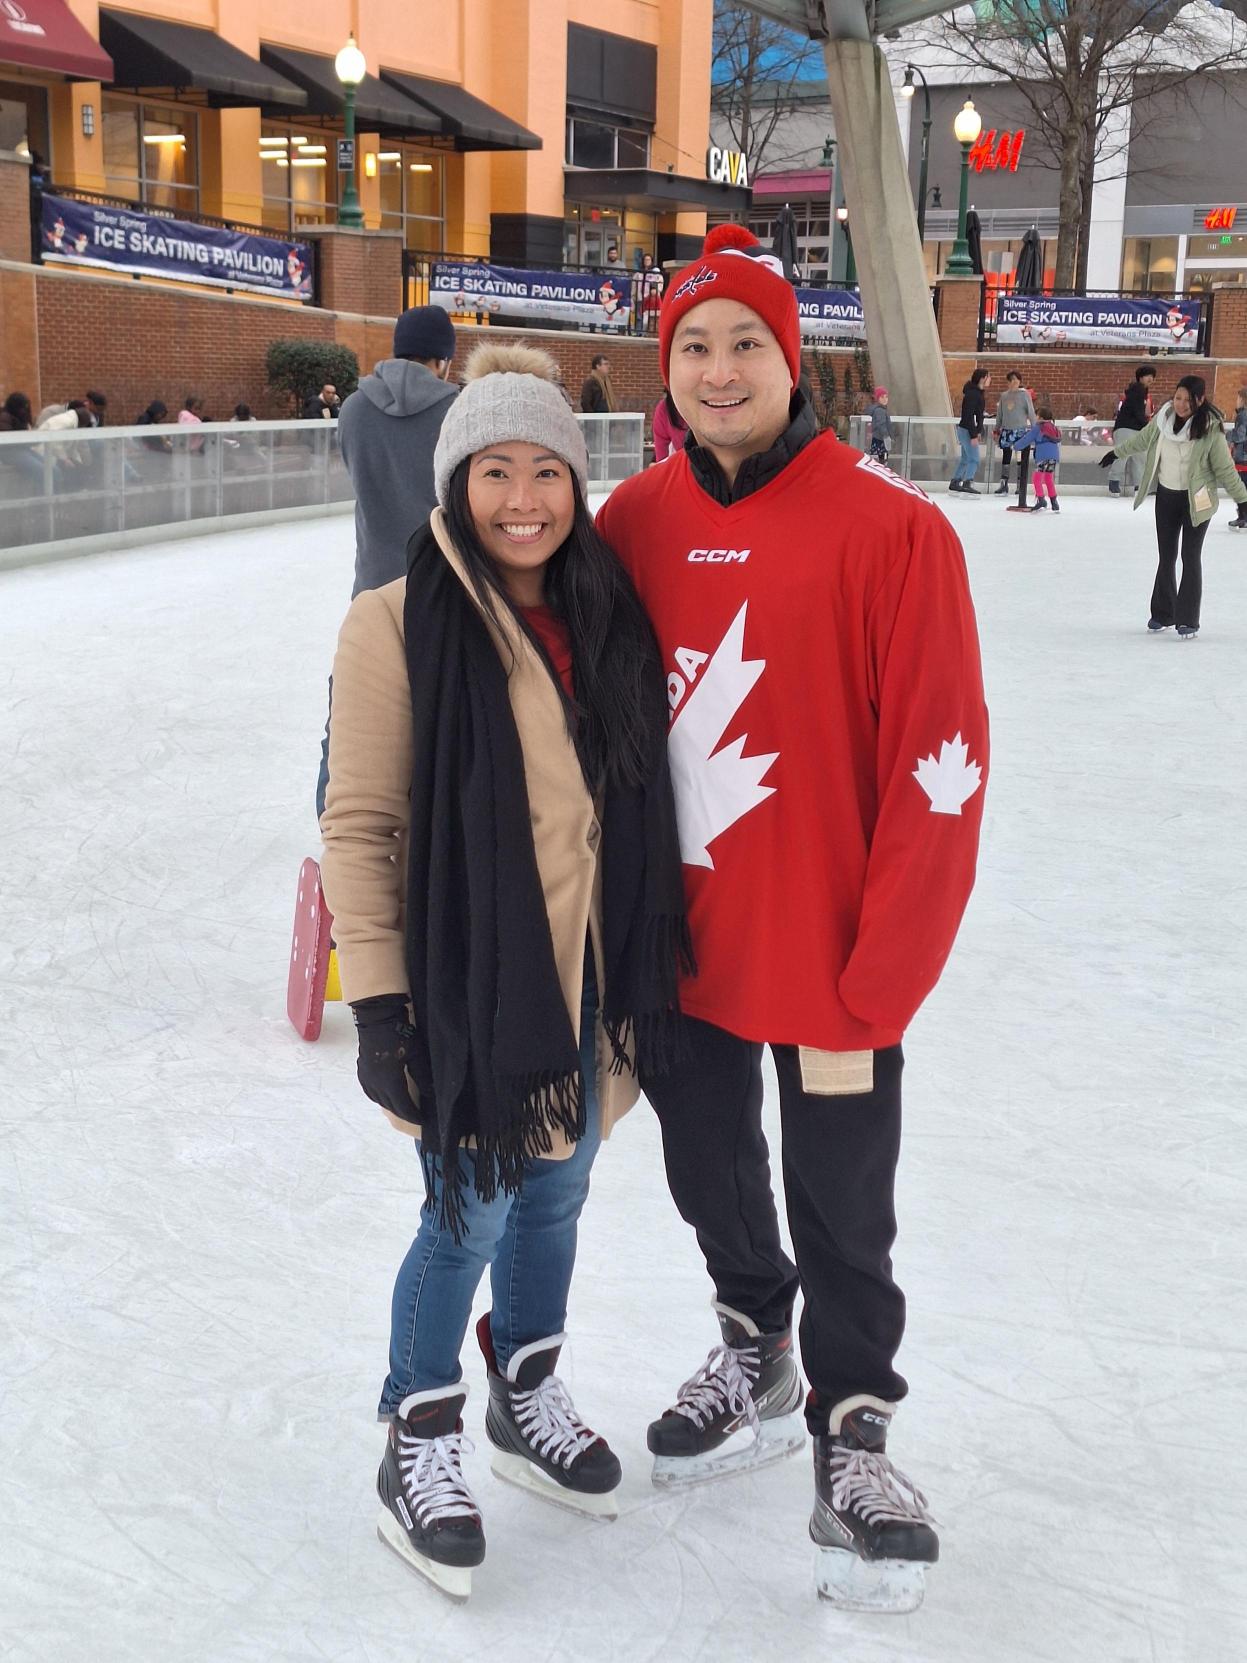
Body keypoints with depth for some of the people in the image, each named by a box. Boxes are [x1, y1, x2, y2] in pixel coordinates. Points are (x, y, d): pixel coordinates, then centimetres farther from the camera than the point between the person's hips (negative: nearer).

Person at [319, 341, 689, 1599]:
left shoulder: (603, 615, 2)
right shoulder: (400, 623, -14)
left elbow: (639, 800, 11)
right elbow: (358, 826, -12)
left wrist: (648, 965, 13)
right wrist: (378, 1000, -14)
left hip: (588, 978, 5)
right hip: (466, 980, -5)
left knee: (555, 1195, 19)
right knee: (469, 1215, 5)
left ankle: (526, 1396, 44)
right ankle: (418, 1445, 30)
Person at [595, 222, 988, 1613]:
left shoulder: (890, 529, -16)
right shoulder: (633, 522, -2)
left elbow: (939, 778, -17)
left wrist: (863, 1005, -17)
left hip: (830, 972, -4)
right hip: (676, 950, 5)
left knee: (842, 1220, 11)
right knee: (710, 1177, 23)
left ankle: (850, 1432, 37)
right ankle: (755, 1358, 50)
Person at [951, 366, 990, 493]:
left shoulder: (979, 393, 11)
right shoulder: (972, 393, -18)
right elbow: (968, 416, -22)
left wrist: (978, 431, 17)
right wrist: (973, 435, -23)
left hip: (965, 430, 10)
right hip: (966, 430, -10)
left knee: (965, 459, 17)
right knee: (974, 459, -12)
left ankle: (955, 483, 24)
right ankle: (967, 485, -17)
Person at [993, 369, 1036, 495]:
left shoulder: (1024, 394, -3)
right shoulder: (1004, 395, 9)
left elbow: (1031, 412, -4)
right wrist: (997, 430, 15)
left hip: (1020, 430, -4)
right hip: (1006, 431, 4)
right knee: (1005, 457, 6)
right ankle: (1003, 484, 10)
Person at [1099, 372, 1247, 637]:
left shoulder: (1210, 428, -20)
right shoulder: (1163, 418, -8)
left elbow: (1225, 468, -13)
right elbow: (1142, 439, 13)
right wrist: (1116, 452, 27)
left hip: (1196, 500, -4)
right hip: (1166, 495, 4)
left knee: (1191, 557, -1)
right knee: (1166, 556, 13)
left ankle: (1188, 620, 6)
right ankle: (1162, 613, 25)